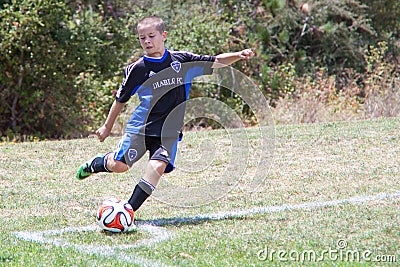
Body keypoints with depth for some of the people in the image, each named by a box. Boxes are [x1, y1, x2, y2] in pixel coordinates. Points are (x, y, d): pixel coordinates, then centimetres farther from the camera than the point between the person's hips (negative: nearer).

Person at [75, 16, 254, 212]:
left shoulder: (181, 60, 4)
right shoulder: (138, 69, 0)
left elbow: (216, 62, 7)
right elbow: (121, 99, 10)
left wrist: (238, 55, -9)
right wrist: (107, 126, 15)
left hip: (169, 131, 1)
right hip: (141, 126, -1)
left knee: (158, 167, -20)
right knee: (118, 166, -9)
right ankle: (98, 163, 26)